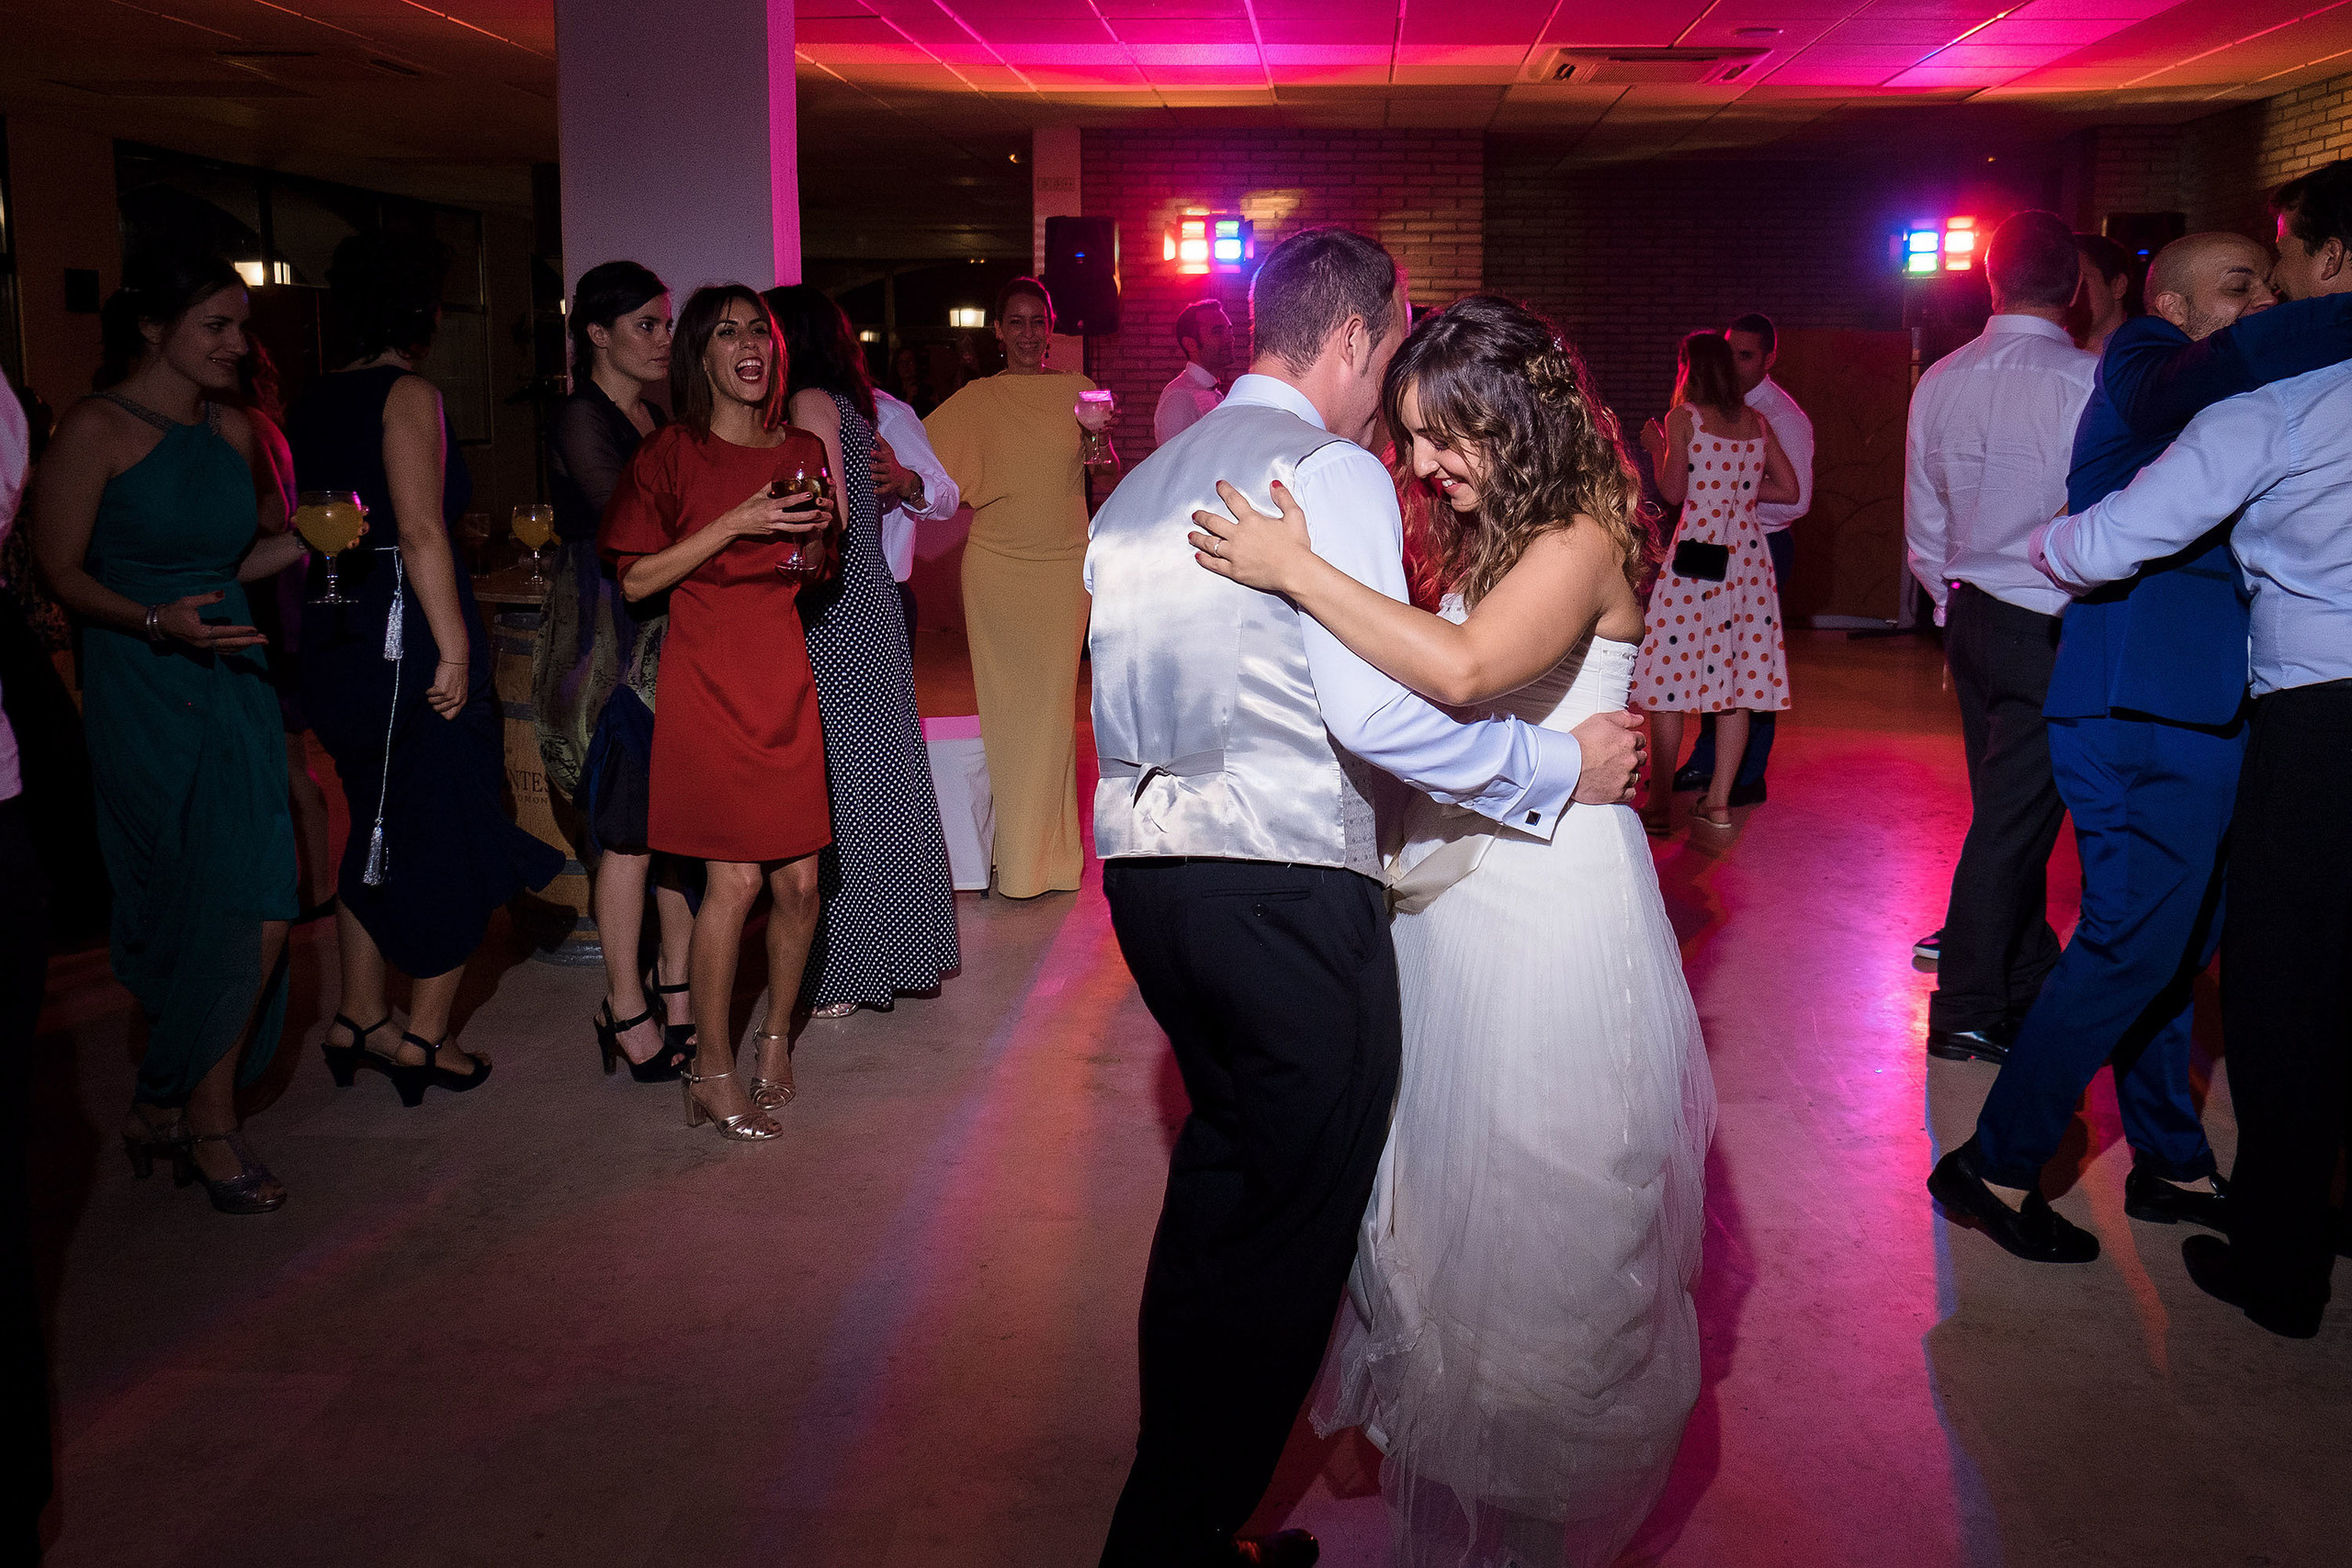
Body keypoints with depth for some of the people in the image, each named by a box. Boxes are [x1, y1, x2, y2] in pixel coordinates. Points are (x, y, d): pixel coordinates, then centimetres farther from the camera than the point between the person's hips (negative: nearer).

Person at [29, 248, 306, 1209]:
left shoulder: (232, 429, 12)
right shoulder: (95, 429, -7)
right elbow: (61, 572, -8)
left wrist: (302, 541, 4)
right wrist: (156, 621, -23)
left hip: (233, 681, 6)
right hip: (142, 695, -5)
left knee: (258, 909, -2)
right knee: (195, 910, -1)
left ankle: (178, 1106, 15)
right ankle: (202, 1119, 17)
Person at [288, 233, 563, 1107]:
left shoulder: (316, 401, 13)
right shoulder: (409, 395, -11)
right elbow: (420, 532, -20)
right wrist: (454, 647, -20)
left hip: (338, 633, 8)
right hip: (409, 630, -8)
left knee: (376, 824, 18)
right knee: (452, 835, 2)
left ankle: (357, 1022, 24)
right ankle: (426, 1040, 6)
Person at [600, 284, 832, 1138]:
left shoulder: (802, 450, 13)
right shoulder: (670, 453, -2)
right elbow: (634, 580, -7)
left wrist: (817, 545, 1)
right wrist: (734, 524, -14)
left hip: (788, 678, 5)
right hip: (708, 681, -4)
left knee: (799, 880, 3)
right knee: (734, 879, -7)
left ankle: (776, 1037, 25)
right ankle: (713, 1069, 8)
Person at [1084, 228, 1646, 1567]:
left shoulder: (1143, 486, 16)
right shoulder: (1331, 469, -9)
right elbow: (1382, 712, -20)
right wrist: (1563, 766, -9)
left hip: (1147, 868, 9)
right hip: (1288, 891, -9)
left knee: (1221, 1181, 22)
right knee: (1289, 1226, 3)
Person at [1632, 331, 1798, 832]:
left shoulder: (1682, 418, -4)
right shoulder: (1756, 421, 9)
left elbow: (1672, 492, -7)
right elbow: (1789, 490, 10)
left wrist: (1656, 448, 8)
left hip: (1695, 553, -4)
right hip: (1746, 554, 5)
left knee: (1670, 677, 1)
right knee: (1734, 676, 7)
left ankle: (1661, 804, 3)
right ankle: (1719, 801, 10)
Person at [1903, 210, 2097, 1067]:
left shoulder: (1938, 383, 4)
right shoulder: (2089, 382, -16)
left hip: (1972, 618, 7)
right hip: (2053, 627, -6)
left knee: (2010, 806, 17)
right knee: (2014, 816, -1)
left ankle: (2030, 981, 31)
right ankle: (1968, 1011, 5)